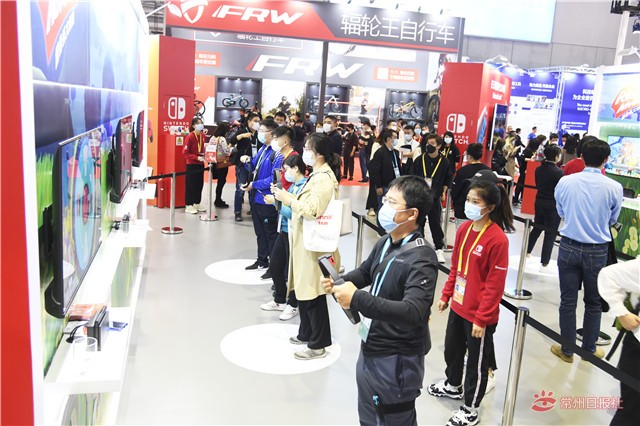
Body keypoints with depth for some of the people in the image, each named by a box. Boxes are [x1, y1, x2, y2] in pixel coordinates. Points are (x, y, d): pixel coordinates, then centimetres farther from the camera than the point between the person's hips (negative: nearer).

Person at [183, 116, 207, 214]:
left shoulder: (203, 135, 5)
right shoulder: (190, 137, -14)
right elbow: (185, 153, -14)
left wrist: (204, 156, 3)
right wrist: (197, 158, -21)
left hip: (200, 164, 6)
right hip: (191, 165, -6)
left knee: (199, 184, 12)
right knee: (191, 185, -1)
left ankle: (197, 203, 24)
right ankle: (189, 206, 7)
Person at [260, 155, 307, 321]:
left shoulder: (304, 187, -19)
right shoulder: (293, 185, 9)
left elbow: (294, 213, -23)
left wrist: (277, 201, -17)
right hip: (283, 231, 9)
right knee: (274, 267, 18)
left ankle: (292, 305, 25)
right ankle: (279, 301, 35)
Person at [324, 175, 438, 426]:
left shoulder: (421, 259, -26)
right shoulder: (385, 242, 0)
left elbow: (412, 312, -37)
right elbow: (366, 272, 17)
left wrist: (357, 299, -38)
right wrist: (340, 282, -4)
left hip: (396, 361, -8)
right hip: (370, 351, 8)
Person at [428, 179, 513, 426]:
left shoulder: (497, 239, -23)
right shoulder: (464, 229, 0)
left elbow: (495, 285, -20)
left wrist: (481, 319, -17)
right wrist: (446, 295, 13)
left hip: (479, 315, -7)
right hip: (458, 306, 8)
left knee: (477, 361, 12)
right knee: (451, 349, 26)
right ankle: (453, 385, 52)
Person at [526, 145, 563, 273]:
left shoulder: (539, 169, 2)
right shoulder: (558, 172, -18)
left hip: (539, 202, 7)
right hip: (553, 206, -6)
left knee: (537, 228, 23)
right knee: (550, 234, 2)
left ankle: (527, 253, 35)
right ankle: (544, 264, 6)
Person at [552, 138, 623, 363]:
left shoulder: (565, 182, -9)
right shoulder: (614, 188, -11)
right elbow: (612, 220, 5)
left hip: (569, 247, 0)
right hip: (597, 251, 0)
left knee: (568, 300, 10)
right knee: (593, 302, 16)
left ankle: (567, 350, 21)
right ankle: (589, 348, 29)